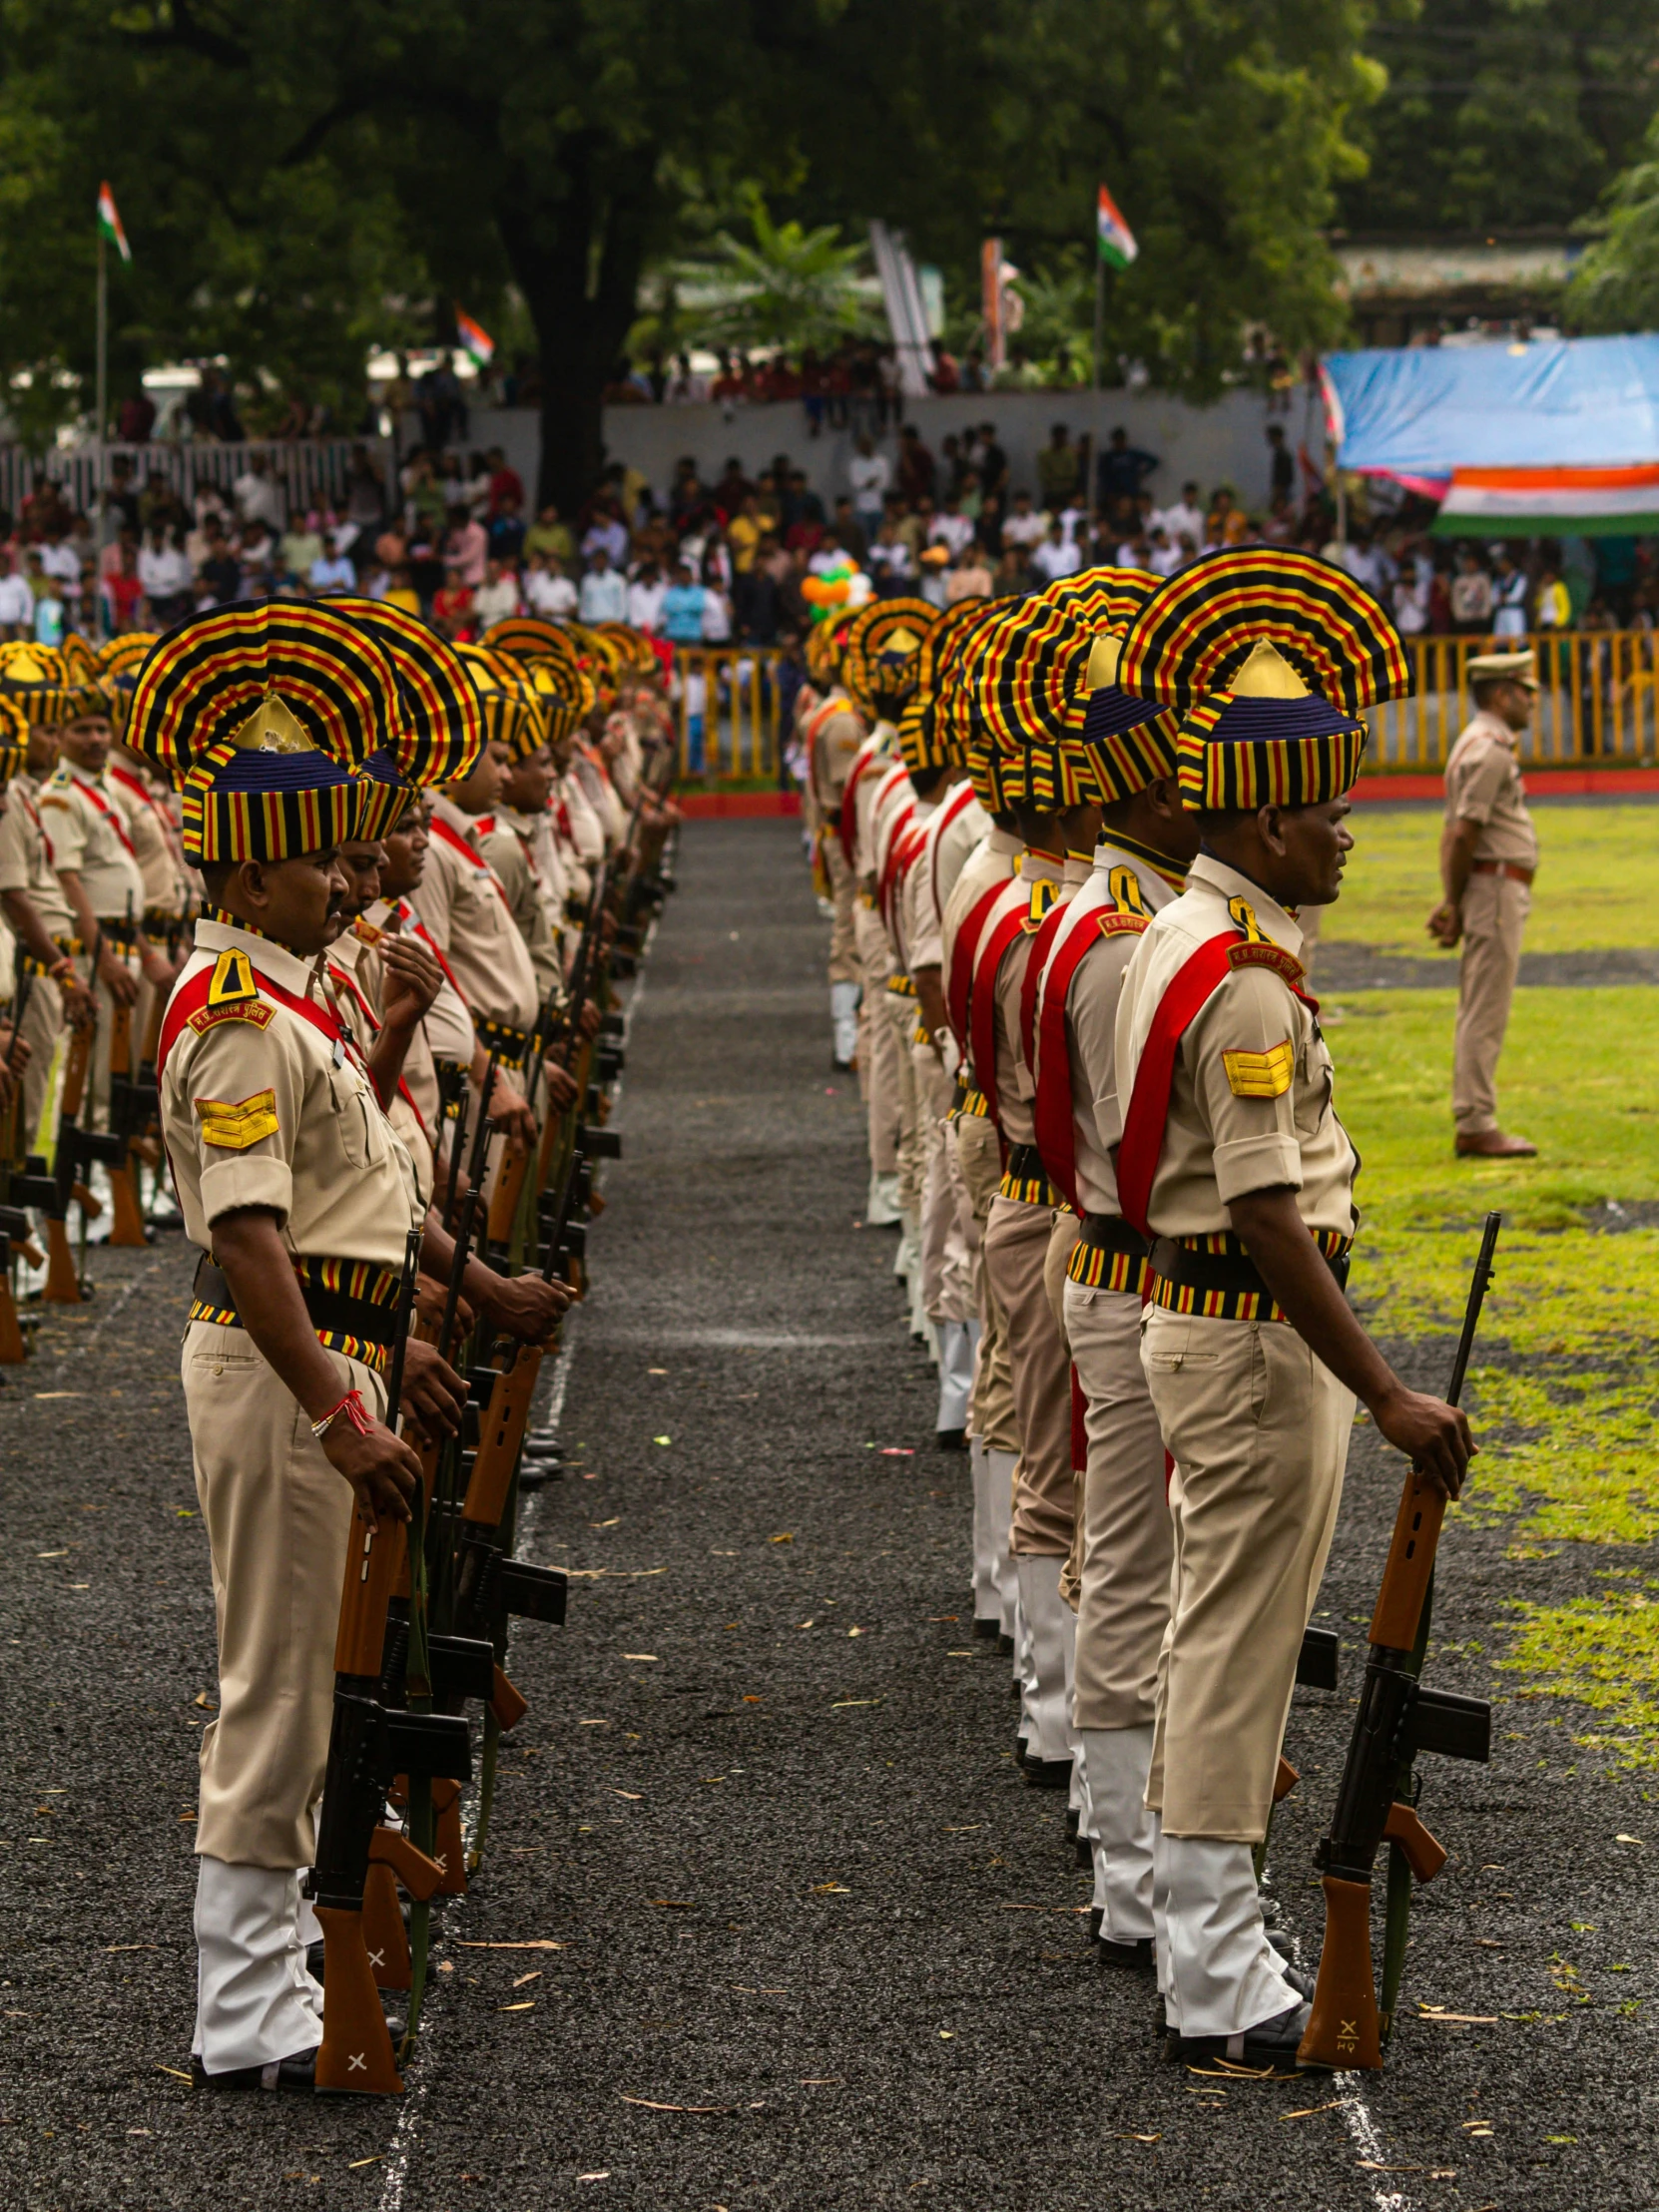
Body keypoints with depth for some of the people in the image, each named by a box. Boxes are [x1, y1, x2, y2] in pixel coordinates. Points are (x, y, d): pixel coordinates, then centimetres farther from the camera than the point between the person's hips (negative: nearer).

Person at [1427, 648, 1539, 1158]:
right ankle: (1477, 1127, -8)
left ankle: (1472, 1124, 14)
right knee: (1486, 1015, -8)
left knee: (1479, 1015, 11)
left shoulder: (1480, 745, 18)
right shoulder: (1489, 750, -14)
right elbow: (1464, 834, -18)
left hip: (1497, 890, 10)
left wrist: (1451, 902, 10)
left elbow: (1455, 833, 15)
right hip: (1497, 883, -10)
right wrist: (1455, 905, -12)